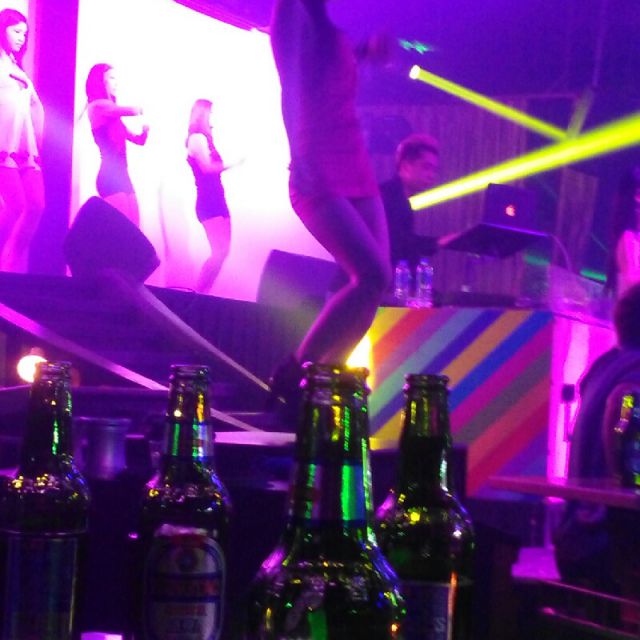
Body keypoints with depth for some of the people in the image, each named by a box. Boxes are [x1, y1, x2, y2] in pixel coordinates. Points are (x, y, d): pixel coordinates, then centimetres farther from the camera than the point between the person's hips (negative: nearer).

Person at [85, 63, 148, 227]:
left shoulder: (114, 116, 23)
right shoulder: (98, 106, -1)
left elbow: (139, 139, 26)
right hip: (110, 177, -8)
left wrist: (147, 126, 7)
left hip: (123, 176, 8)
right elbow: (135, 111, -13)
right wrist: (147, 110, 9)